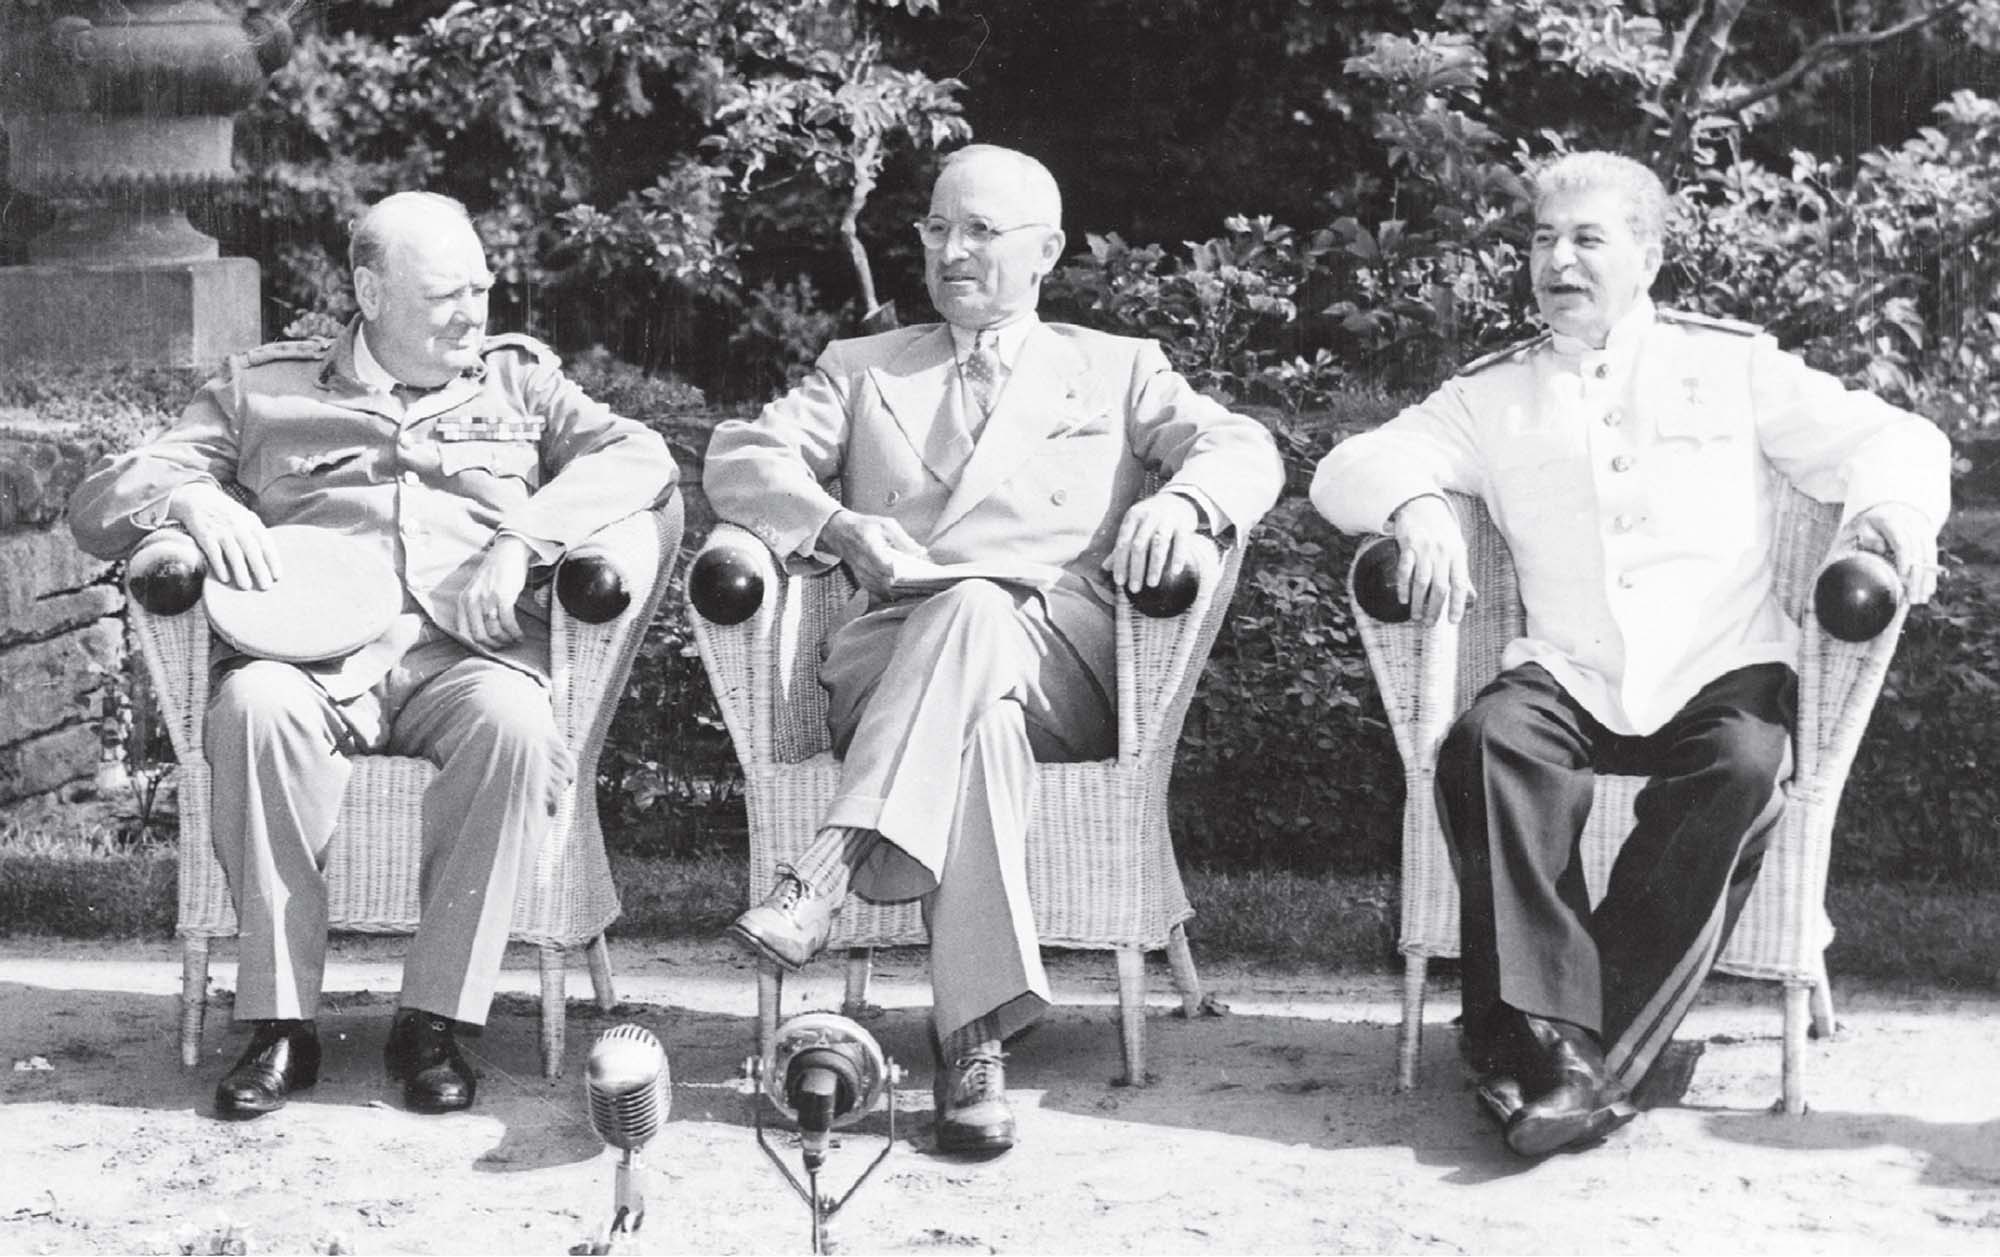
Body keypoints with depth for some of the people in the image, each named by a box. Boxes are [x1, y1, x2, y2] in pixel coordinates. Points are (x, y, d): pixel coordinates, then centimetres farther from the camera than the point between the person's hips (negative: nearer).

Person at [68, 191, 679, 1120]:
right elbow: (98, 503, 17)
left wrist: (521, 538, -10)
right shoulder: (264, 388, 20)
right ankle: (281, 1024, -26)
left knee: (517, 724, -35)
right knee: (254, 705, -35)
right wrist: (192, 499, -7)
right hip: (311, 650, 0)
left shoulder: (518, 379, 23)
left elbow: (640, 456, 6)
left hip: (465, 652, 0)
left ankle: (435, 1018, -25)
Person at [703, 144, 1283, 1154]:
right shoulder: (864, 369, 28)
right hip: (890, 651, 1)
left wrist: (1180, 501, -16)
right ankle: (974, 1035, -45)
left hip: (1060, 660, -1)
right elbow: (740, 458, 13)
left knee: (973, 613, -38)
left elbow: (1243, 448, 9)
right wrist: (838, 528, -9)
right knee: (983, 721, -37)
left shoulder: (1117, 369, 25)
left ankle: (823, 881, -46)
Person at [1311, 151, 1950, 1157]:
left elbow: (1891, 438, 9)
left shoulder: (1732, 363, 13)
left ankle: (1601, 1048, -31)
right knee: (1490, 742, -31)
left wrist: (1892, 505, -16)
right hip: (1569, 677, 1)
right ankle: (1549, 1031, -35)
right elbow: (1345, 470, 8)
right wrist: (1415, 506, -17)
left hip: (1723, 671, -1)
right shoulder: (1493, 394, 16)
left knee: (1743, 766, -33)